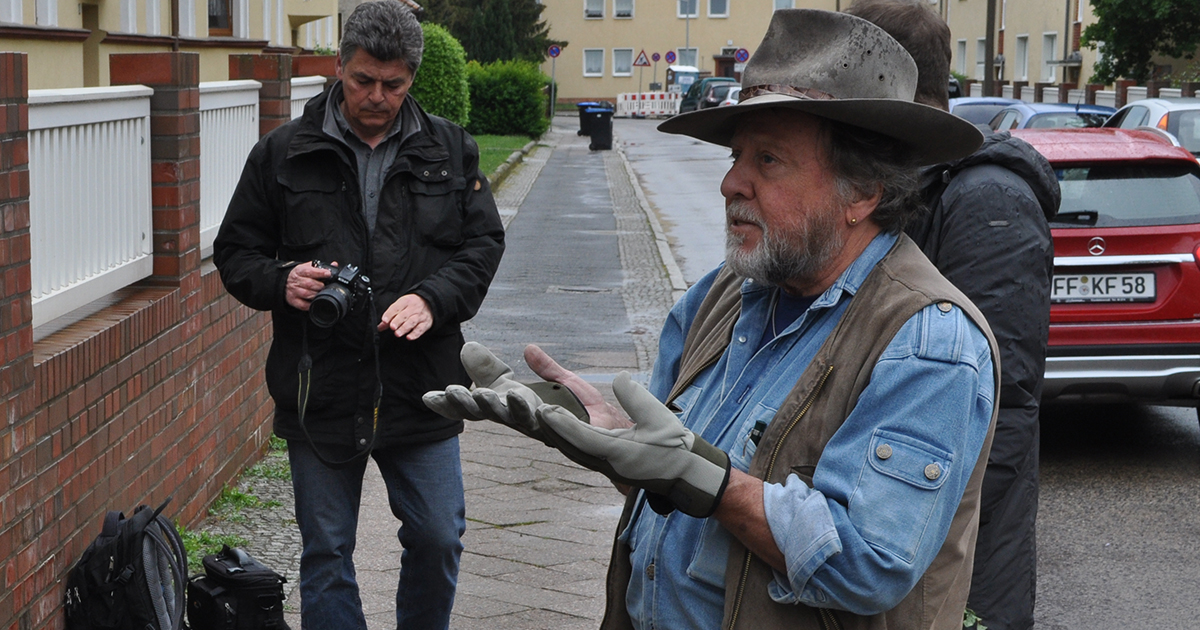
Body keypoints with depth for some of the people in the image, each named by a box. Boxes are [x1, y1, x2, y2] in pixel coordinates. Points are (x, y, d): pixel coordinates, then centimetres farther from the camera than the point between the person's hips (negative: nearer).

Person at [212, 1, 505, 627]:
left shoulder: (449, 149, 4)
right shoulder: (283, 153, 1)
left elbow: (483, 242, 4)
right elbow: (235, 252, 6)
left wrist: (432, 298, -14)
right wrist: (280, 282, -15)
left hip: (421, 392, 1)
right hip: (319, 393, 0)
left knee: (438, 539, 8)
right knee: (326, 552, 9)